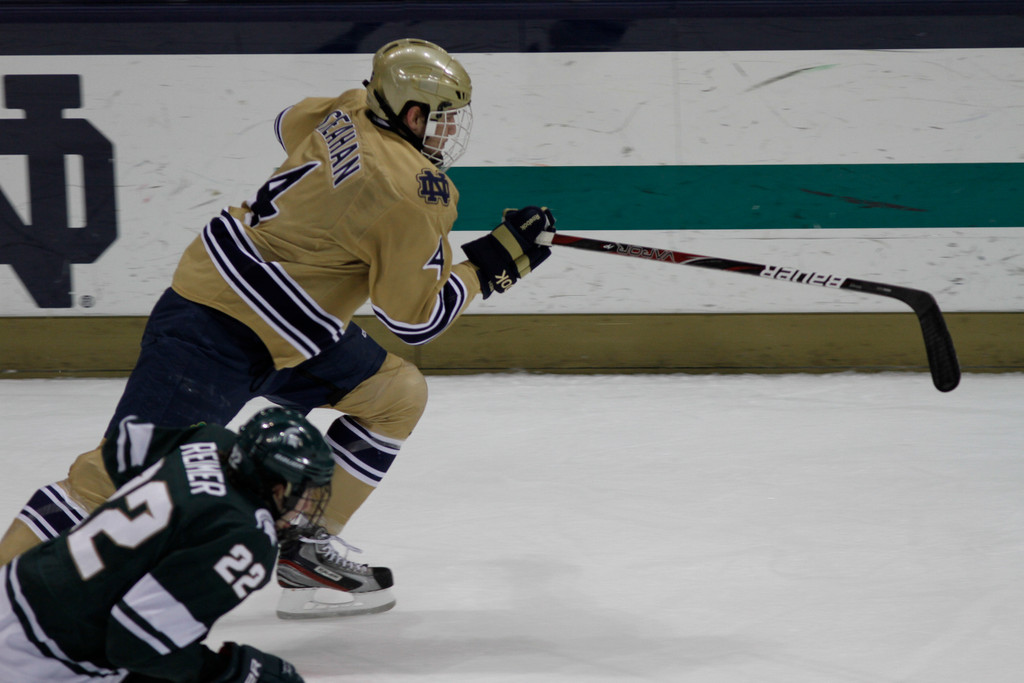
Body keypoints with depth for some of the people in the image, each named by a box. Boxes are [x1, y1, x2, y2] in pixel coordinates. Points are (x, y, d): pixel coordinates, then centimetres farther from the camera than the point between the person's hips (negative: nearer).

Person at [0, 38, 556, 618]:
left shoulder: (352, 111, 3)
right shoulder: (412, 199, -21)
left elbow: (292, 124, 27)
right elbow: (416, 319, -12)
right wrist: (493, 263, -4)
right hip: (216, 334, -10)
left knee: (398, 394, 12)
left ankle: (304, 546, 16)